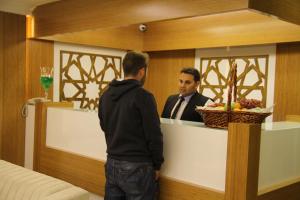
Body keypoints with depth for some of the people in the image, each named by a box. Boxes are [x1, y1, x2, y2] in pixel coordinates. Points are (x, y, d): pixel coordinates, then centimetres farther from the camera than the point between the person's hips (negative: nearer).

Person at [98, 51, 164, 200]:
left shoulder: (106, 95, 6)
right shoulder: (143, 96, -15)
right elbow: (154, 135, -14)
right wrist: (157, 165, -3)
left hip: (112, 164, 6)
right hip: (137, 167, -6)